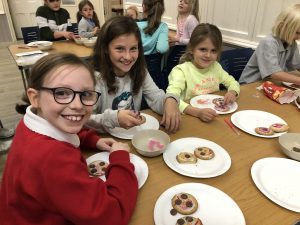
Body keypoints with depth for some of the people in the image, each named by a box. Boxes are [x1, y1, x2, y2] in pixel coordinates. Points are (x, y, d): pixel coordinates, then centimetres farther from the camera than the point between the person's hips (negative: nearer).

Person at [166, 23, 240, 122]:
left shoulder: (216, 66, 3)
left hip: (215, 116, 4)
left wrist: (232, 92, -7)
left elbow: (232, 82, 16)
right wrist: (198, 112, -42)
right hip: (190, 116, -3)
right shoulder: (181, 70, -16)